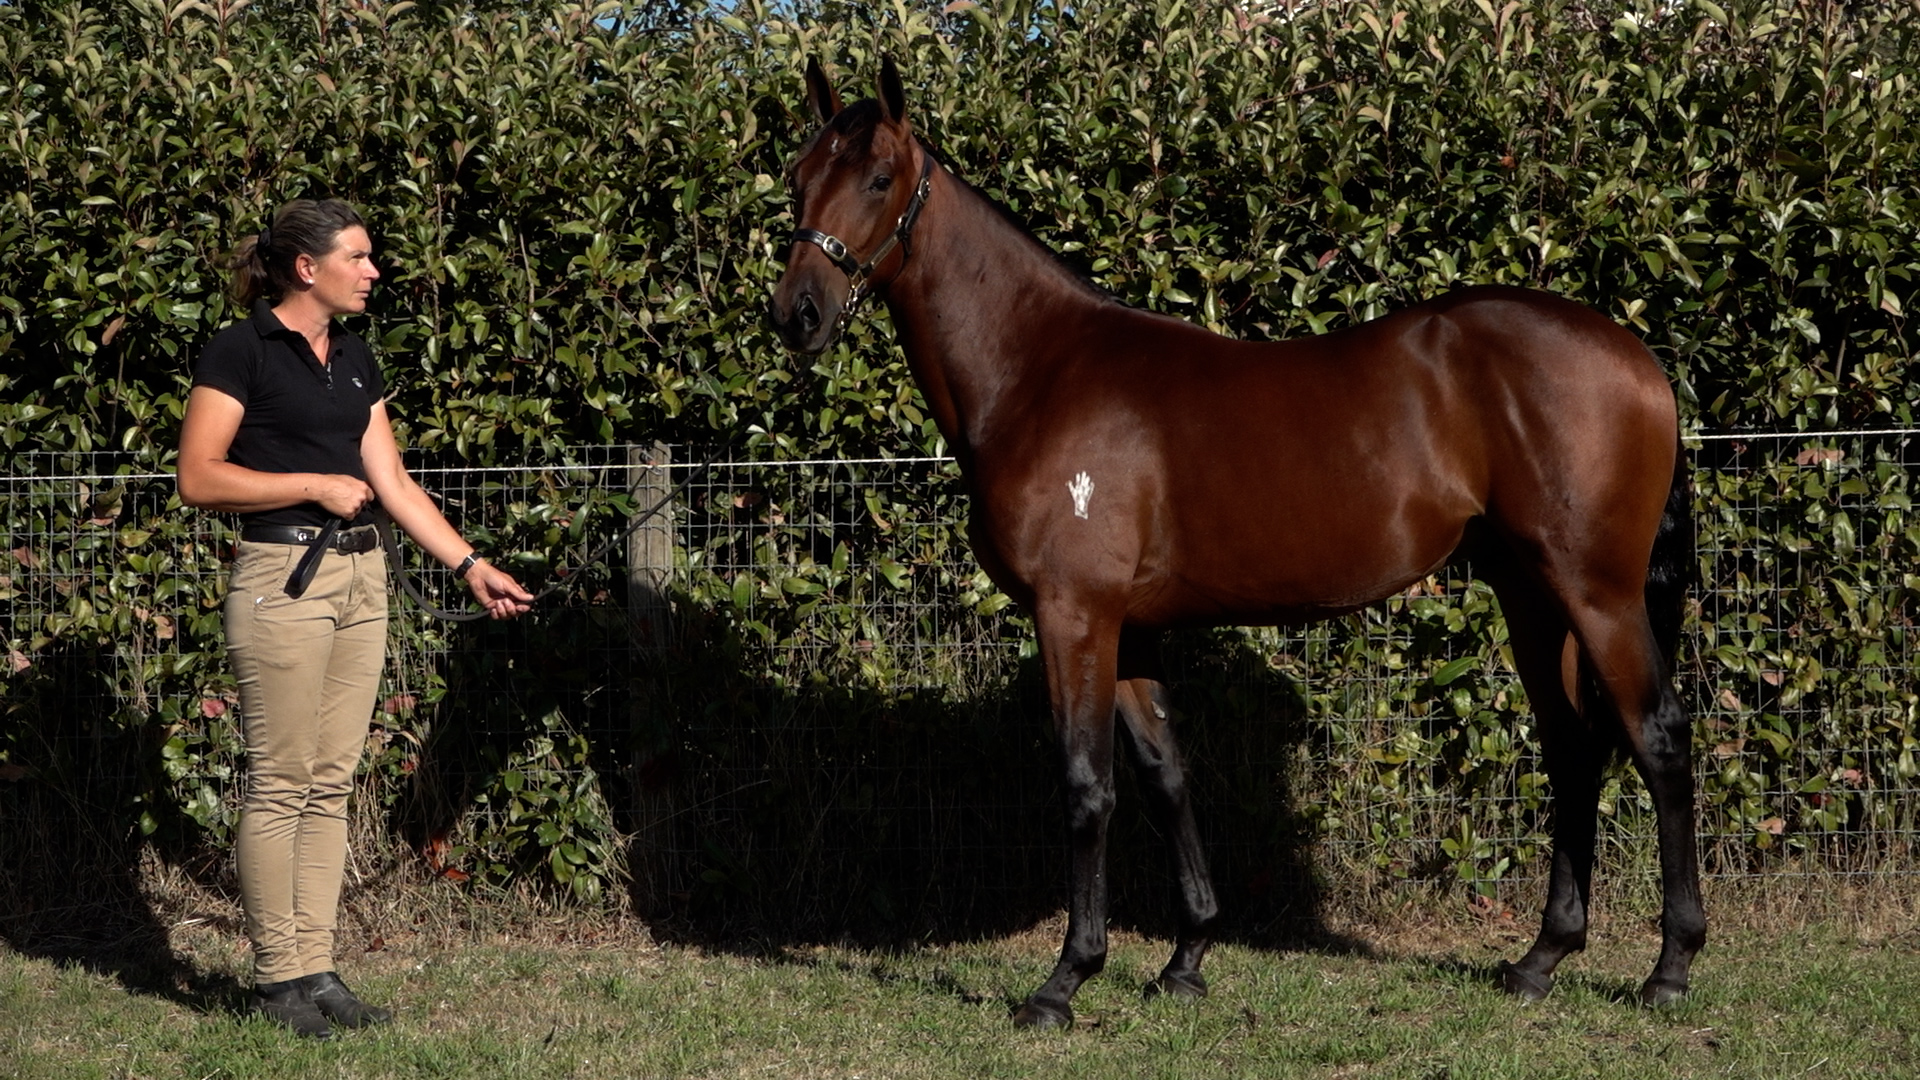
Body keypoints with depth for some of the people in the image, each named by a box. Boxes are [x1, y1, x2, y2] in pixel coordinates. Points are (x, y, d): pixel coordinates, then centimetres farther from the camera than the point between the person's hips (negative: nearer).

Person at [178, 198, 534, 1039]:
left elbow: (392, 483, 15)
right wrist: (315, 484, -12)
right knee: (280, 783, -4)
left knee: (331, 784, 7)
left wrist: (473, 567, 9)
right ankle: (276, 977, 1)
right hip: (281, 577, -7)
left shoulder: (354, 359, 15)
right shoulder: (242, 352, -7)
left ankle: (316, 970, 11)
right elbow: (199, 478, -13)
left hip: (361, 579, 7)